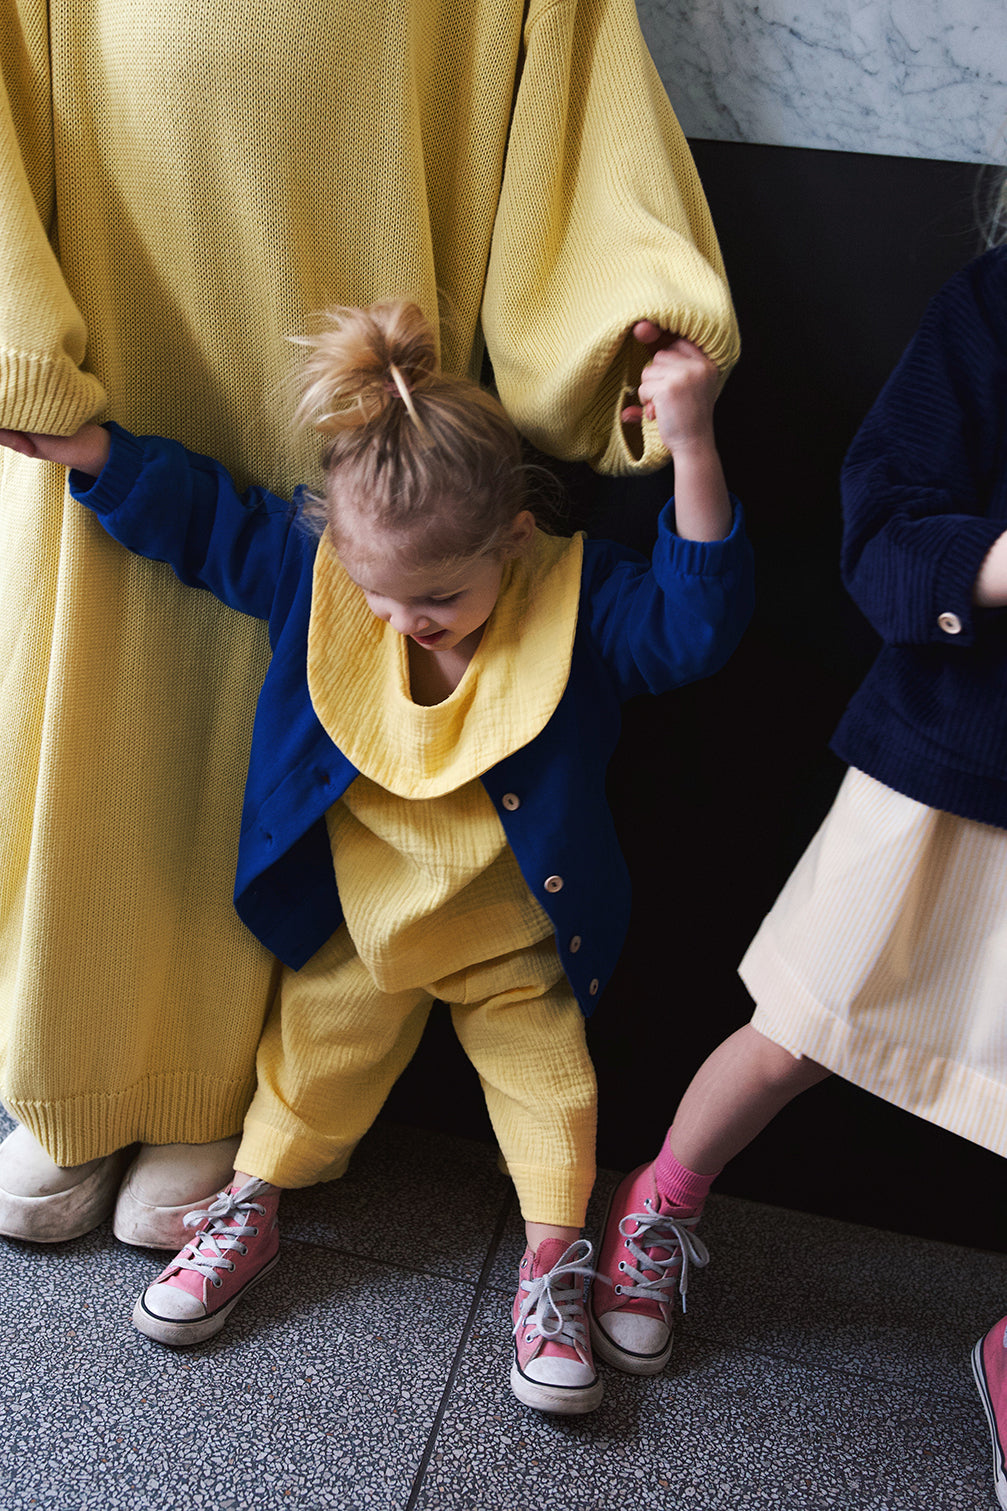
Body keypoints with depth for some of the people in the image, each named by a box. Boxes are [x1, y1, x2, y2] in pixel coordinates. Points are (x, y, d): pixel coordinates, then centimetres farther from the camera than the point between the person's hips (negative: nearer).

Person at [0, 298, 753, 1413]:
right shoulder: (315, 571, -15)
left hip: (514, 935, -2)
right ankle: (248, 1214, 42)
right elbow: (196, 511, -6)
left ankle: (552, 1265, 32)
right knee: (312, 1059, 19)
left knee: (543, 1079, 11)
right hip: (357, 921, 2)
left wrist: (692, 446, -42)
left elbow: (692, 620, -32)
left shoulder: (577, 598, -22)